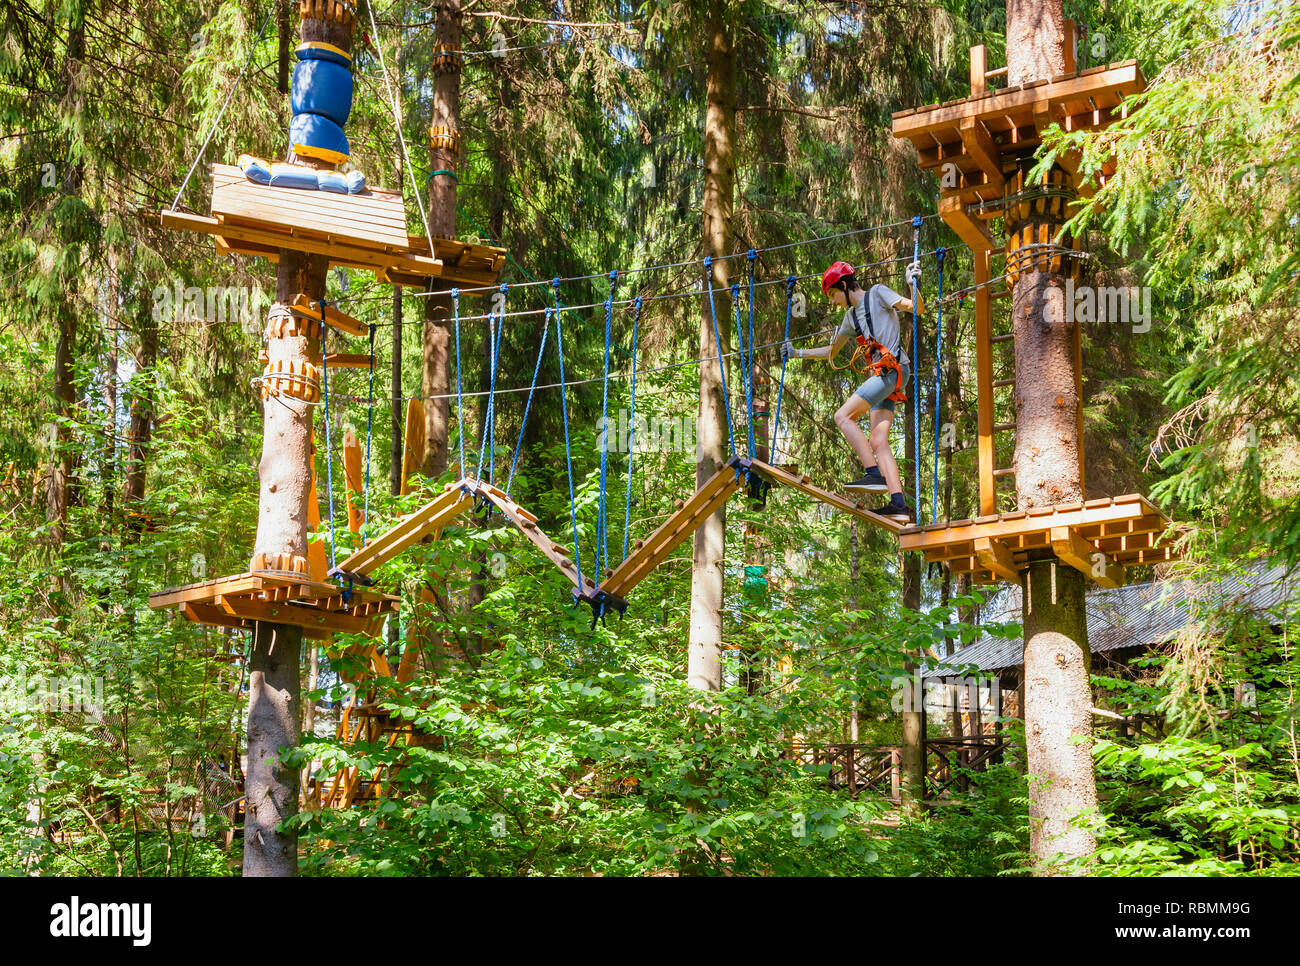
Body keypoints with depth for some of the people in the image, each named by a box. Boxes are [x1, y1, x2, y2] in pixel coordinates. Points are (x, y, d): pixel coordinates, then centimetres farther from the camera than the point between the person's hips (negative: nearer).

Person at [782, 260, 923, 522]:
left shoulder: (877, 293, 4)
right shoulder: (851, 316, 27)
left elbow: (918, 308, -7)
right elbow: (831, 351, 40)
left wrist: (912, 283, -23)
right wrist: (798, 353, 40)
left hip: (892, 369, -8)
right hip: (880, 376, 8)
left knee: (843, 416, -17)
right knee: (878, 441, -4)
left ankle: (875, 474, -22)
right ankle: (898, 503, -13)